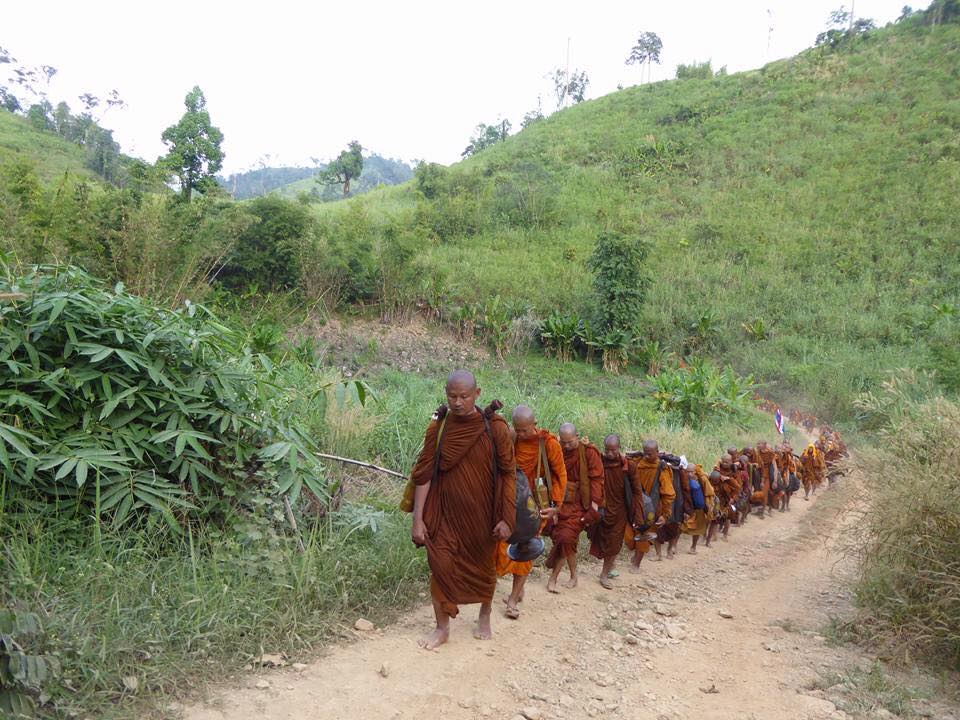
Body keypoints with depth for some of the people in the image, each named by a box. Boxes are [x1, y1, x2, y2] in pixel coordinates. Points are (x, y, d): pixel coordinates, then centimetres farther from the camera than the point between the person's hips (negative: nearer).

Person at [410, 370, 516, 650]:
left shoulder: (494, 428, -11)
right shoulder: (438, 428, -7)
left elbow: (508, 474, -7)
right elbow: (423, 474, -5)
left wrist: (506, 518, -10)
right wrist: (418, 519, -9)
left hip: (482, 514, 0)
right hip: (446, 512, 1)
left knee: (484, 566, 15)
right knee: (441, 567, -1)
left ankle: (484, 617, 41)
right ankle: (442, 628, 20)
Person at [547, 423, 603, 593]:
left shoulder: (589, 452, -9)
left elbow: (596, 478, -10)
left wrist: (594, 503, -16)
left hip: (580, 505, -4)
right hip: (560, 503, 4)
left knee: (566, 538, -12)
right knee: (568, 541, 9)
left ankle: (553, 578, 0)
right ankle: (573, 576, 27)